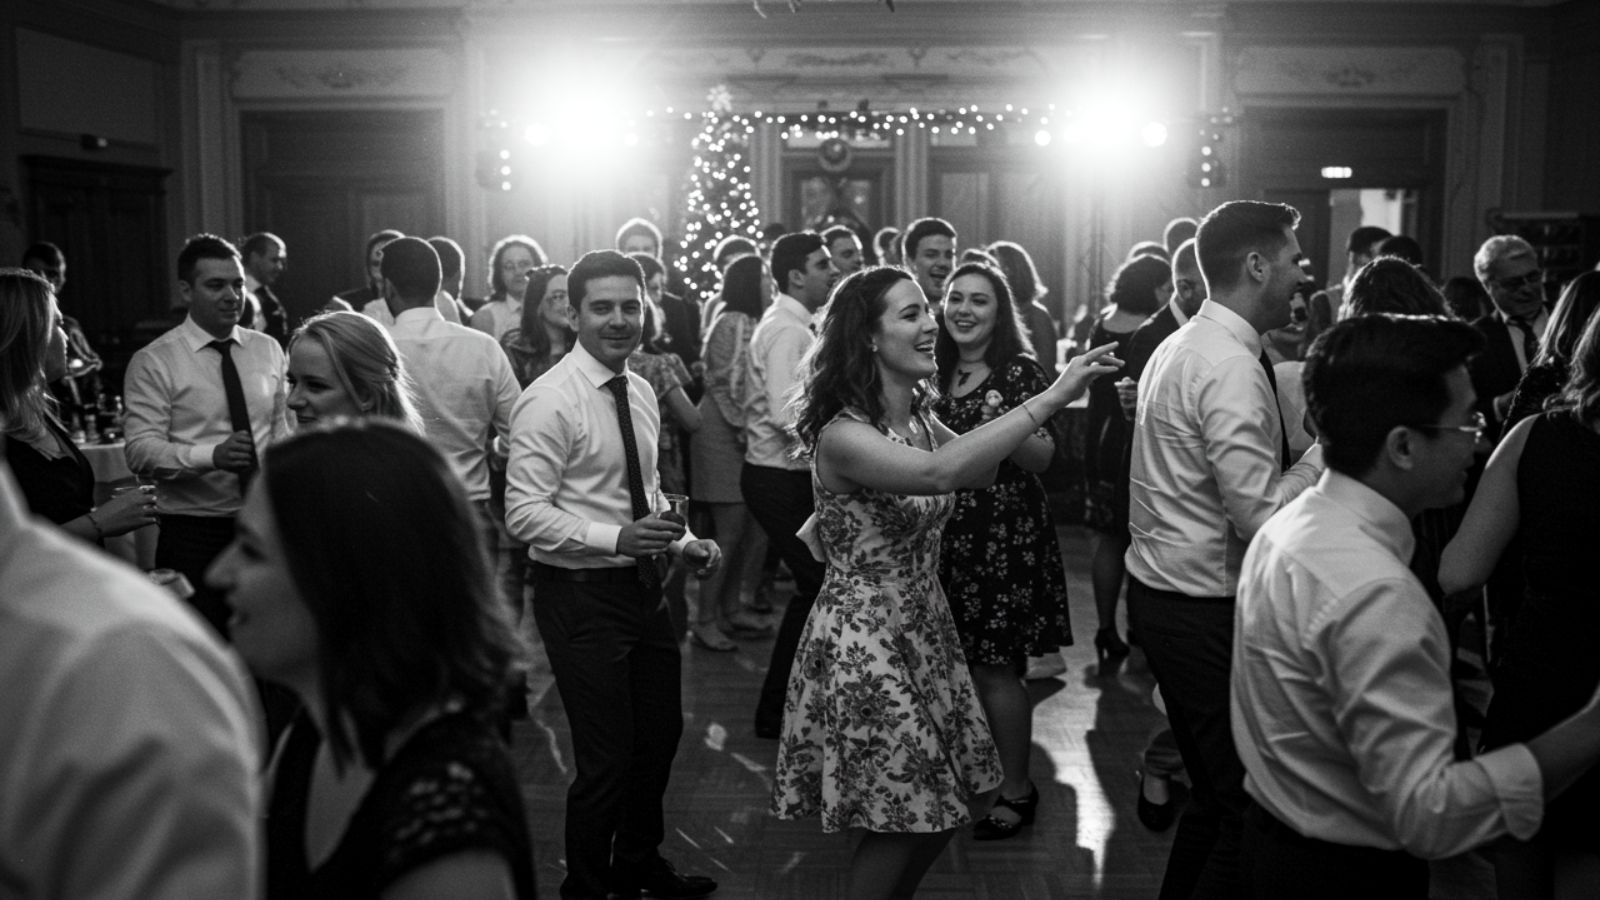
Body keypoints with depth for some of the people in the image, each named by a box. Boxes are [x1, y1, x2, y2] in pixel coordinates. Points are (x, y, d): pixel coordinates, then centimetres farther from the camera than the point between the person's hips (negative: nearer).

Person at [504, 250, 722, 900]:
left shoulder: (641, 392, 8)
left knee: (661, 733, 22)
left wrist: (684, 542, 2)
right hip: (580, 595, -8)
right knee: (607, 759, -2)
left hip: (641, 585, 9)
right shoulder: (549, 401, -17)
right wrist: (616, 539, -32)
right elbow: (523, 513, -22)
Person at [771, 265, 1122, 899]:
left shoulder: (919, 419, 5)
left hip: (926, 628, 8)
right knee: (899, 819, 2)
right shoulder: (841, 434, -22)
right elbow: (939, 473, -38)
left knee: (963, 797, 15)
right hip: (864, 638, -8)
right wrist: (1051, 397, -39)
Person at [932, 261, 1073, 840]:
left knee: (994, 668, -3)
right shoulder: (936, 373, 11)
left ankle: (1018, 791, 13)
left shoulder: (1020, 372, -8)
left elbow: (1043, 458, -15)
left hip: (1005, 536, -6)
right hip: (945, 532, 6)